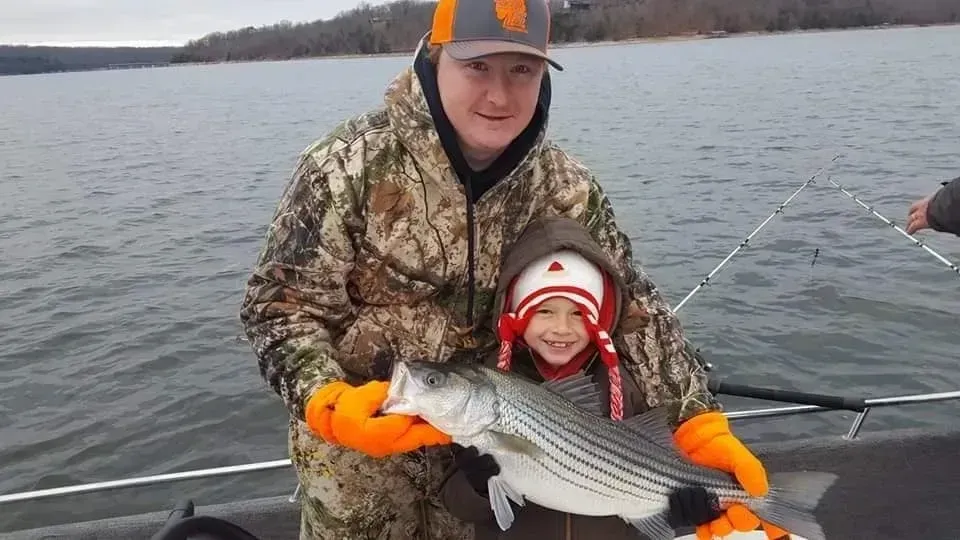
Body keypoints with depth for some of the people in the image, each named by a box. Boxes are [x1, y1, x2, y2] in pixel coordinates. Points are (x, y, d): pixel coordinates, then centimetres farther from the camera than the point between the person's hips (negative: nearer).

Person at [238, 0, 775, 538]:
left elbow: (633, 304, -8)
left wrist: (700, 424, -16)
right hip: (355, 437, -2)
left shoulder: (566, 188, -11)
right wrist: (329, 406, -30)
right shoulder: (350, 165, -20)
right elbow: (282, 304, -15)